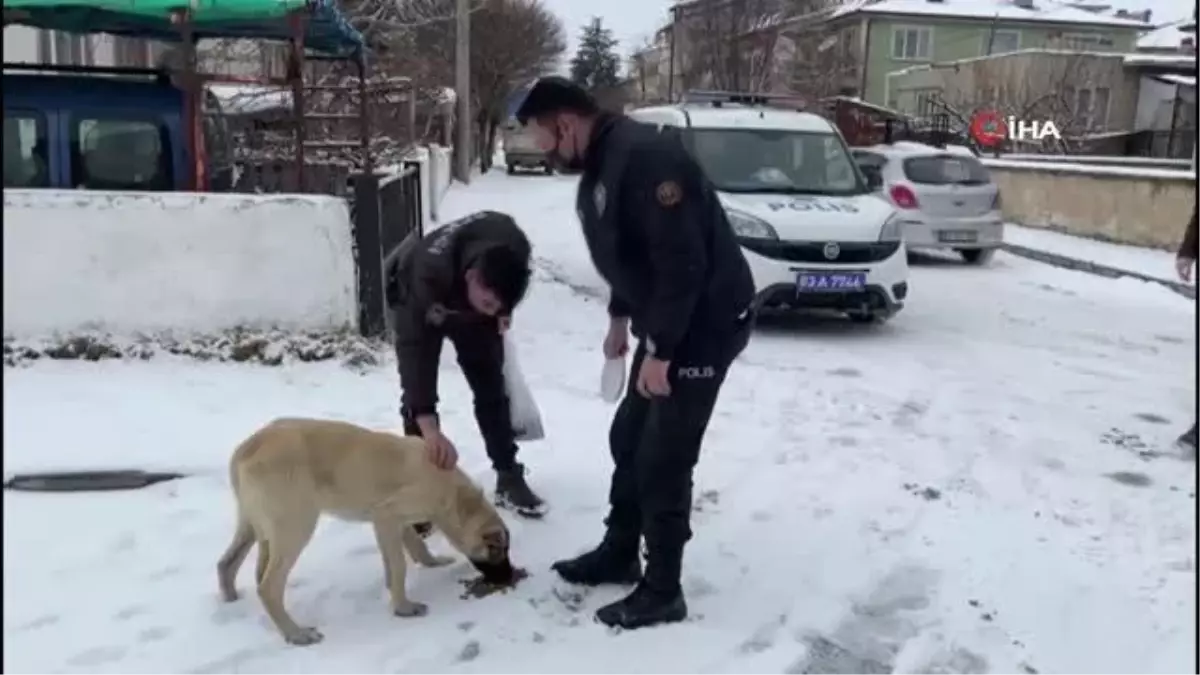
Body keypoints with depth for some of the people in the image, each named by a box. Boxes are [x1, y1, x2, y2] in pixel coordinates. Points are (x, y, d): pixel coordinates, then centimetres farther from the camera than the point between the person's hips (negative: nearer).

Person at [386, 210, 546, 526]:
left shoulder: (514, 246, -35)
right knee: (417, 395, -12)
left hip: (467, 301, 4)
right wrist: (429, 428, -60)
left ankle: (509, 477, 13)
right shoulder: (426, 277, -48)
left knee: (491, 386, 3)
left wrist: (502, 312, 0)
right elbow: (414, 348, -51)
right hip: (414, 301, -3)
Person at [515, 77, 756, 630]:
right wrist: (620, 319, 21)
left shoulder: (645, 156, -25)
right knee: (629, 438, 17)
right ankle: (619, 553, 34)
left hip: (706, 323, -10)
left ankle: (662, 592, 12)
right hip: (664, 324, 10)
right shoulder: (598, 168, 8)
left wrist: (660, 351, -25)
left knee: (664, 458, -3)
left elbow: (683, 262, -28)